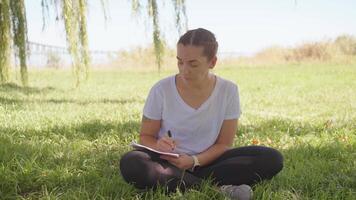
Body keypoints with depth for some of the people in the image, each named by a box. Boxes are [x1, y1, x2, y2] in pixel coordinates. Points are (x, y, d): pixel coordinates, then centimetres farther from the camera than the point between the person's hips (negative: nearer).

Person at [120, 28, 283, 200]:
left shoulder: (228, 91, -6)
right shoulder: (161, 90, -9)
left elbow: (223, 144, -2)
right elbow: (145, 136, 2)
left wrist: (194, 161, -20)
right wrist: (158, 146, -23)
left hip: (207, 162, 2)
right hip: (169, 162, -1)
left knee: (272, 159, -20)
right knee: (130, 163, -34)